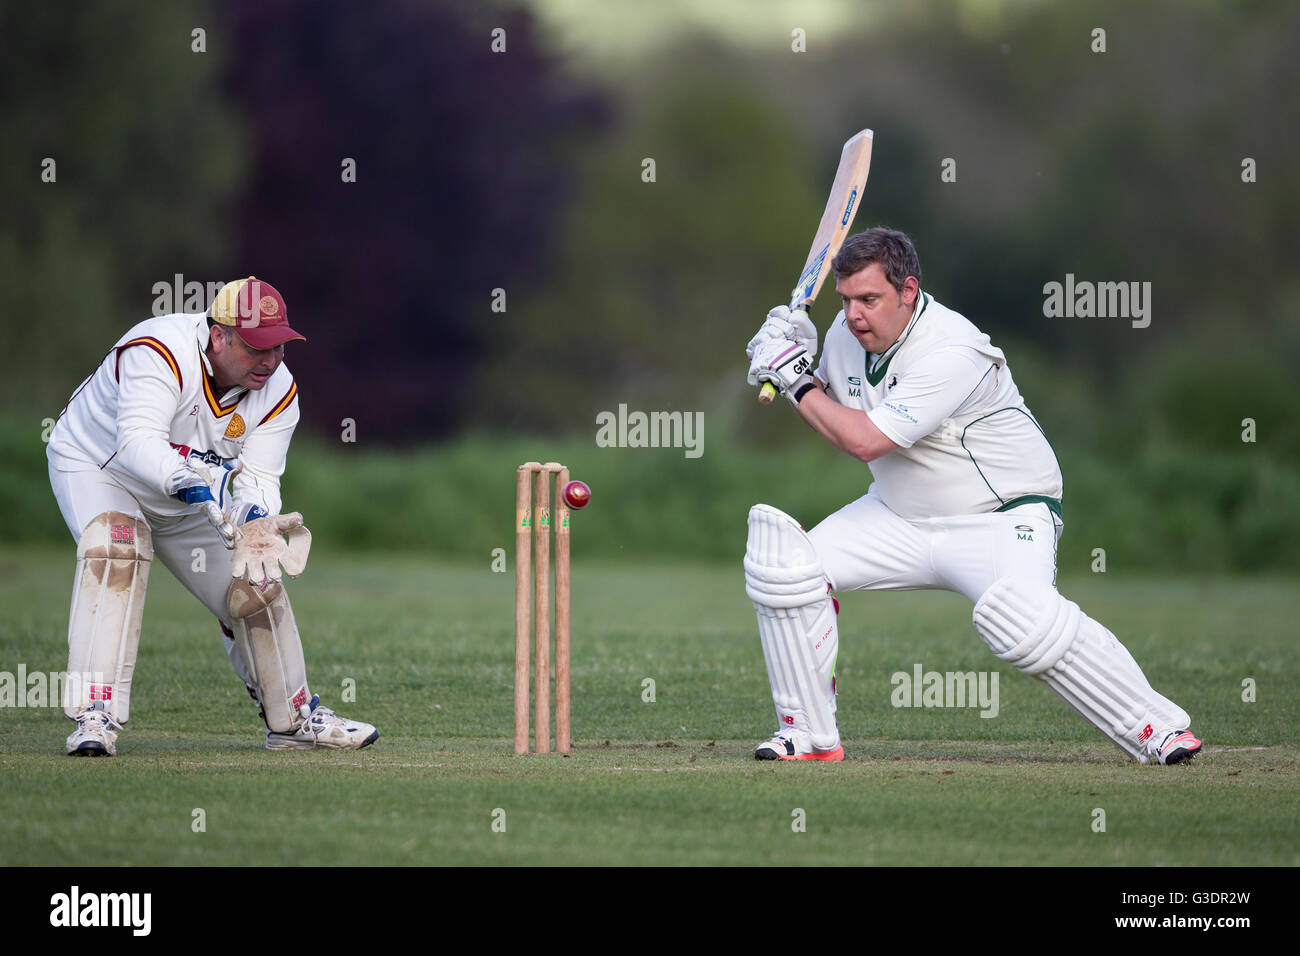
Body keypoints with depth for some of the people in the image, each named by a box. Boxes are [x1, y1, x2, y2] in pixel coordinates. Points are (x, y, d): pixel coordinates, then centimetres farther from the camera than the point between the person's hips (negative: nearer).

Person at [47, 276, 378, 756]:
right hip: (96, 467, -6)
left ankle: (295, 718, 24)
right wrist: (185, 480, -65)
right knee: (117, 544, -34)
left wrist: (256, 517, -42)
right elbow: (138, 439, -47)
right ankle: (94, 716, -38)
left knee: (255, 583, 1)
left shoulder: (278, 389, -16)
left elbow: (259, 477, -19)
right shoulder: (160, 352, -35)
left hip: (192, 496, 6)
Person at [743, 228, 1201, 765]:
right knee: (788, 566, -8)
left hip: (1003, 515, -7)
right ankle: (808, 735, 3)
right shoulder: (846, 336, -3)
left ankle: (1156, 728, -25)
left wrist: (793, 378, -20)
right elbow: (830, 405, 18)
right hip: (900, 519, 7)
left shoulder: (951, 353, -28)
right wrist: (792, 361, -4)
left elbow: (865, 441, -32)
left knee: (1017, 616, -34)